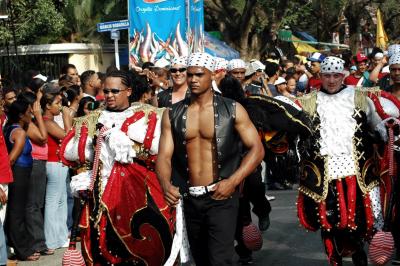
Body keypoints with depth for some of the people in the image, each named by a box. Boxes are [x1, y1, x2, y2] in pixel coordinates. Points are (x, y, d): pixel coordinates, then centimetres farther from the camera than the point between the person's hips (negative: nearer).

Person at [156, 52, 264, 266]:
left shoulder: (232, 110, -3)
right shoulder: (173, 114, 5)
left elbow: (257, 148, -3)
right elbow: (164, 156, -2)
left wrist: (233, 181, -16)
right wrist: (166, 185, -22)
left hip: (221, 197, -4)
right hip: (189, 199, 4)